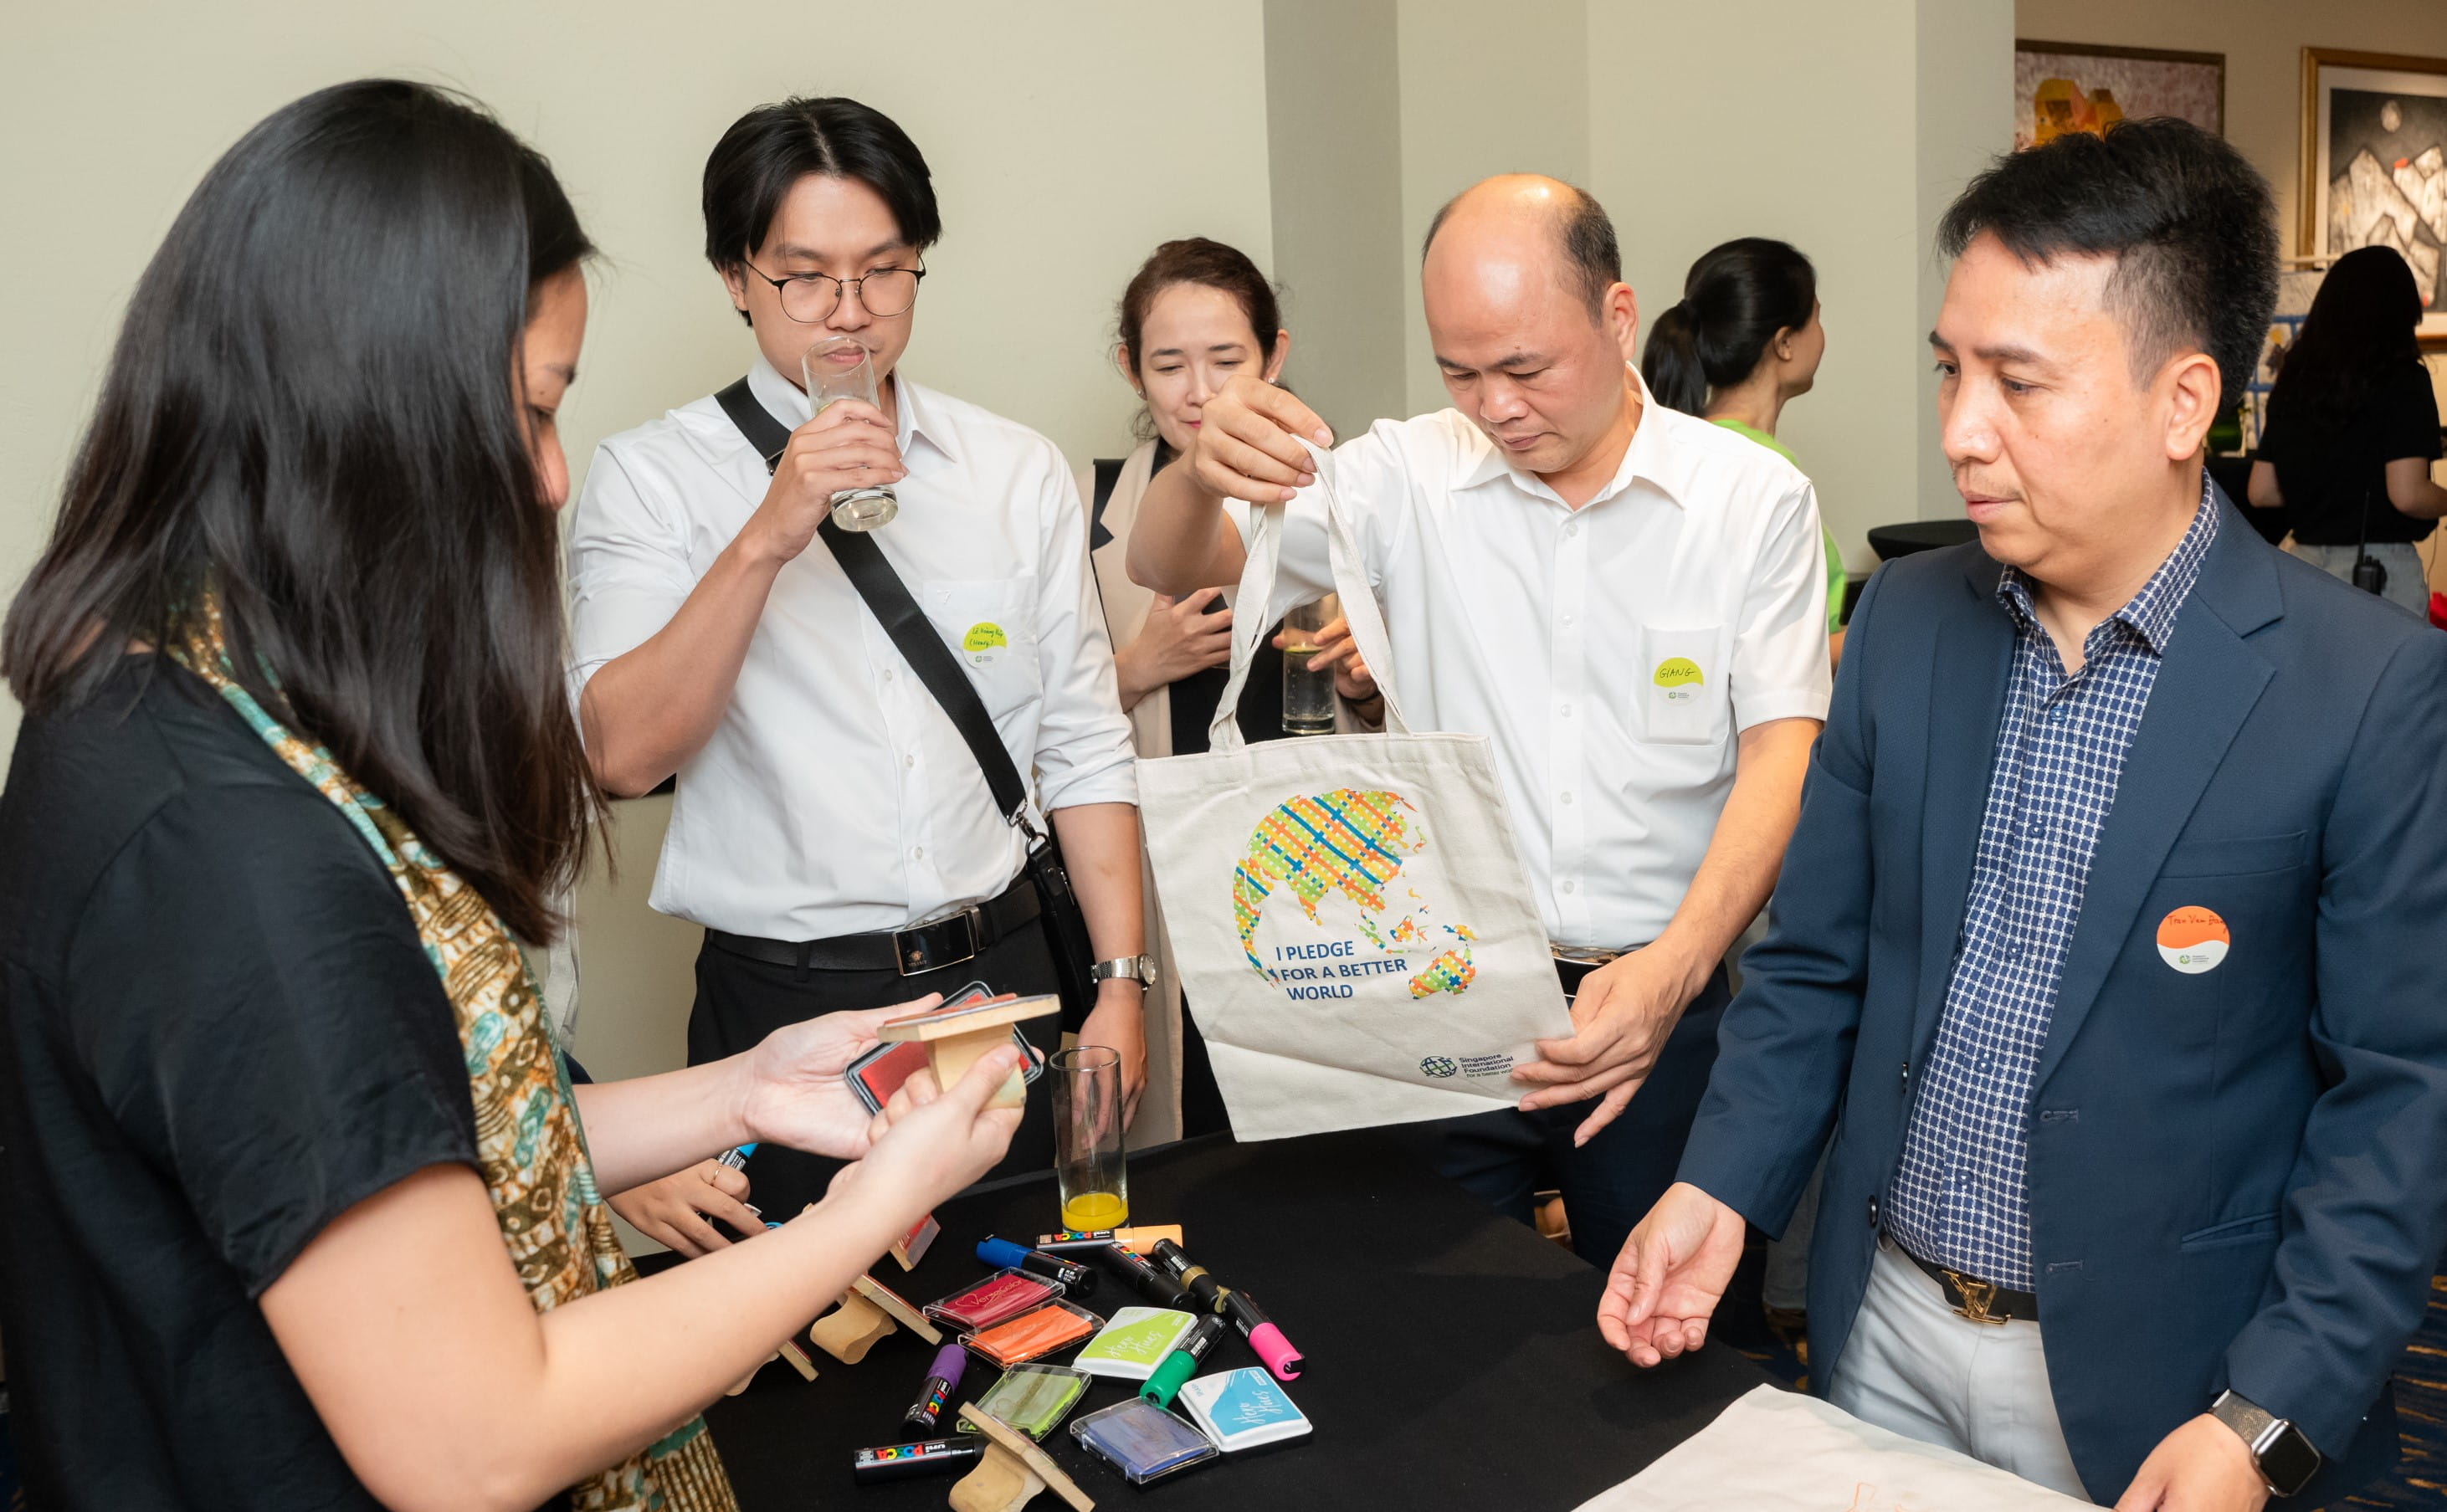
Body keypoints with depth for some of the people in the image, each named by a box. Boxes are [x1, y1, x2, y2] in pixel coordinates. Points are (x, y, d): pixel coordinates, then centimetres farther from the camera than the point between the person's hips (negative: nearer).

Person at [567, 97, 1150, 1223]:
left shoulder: (1020, 473, 6)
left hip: (1003, 975, 3)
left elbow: (1083, 746, 6)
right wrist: (767, 540, -23)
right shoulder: (651, 477, -3)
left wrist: (1120, 985, 1)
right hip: (785, 1004, -2)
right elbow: (624, 754, -14)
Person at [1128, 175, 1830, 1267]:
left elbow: (1781, 756, -7)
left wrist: (1675, 964, -23)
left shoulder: (1753, 498, -1)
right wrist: (1203, 470, -28)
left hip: (1655, 1000, 0)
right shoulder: (1410, 477, 1)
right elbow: (1169, 567, -3)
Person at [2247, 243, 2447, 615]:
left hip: (2306, 559, 5)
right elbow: (2408, 496, -16)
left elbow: (2261, 492, 8)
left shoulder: (2293, 379, 6)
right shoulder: (2402, 379, -9)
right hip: (2381, 570, -5)